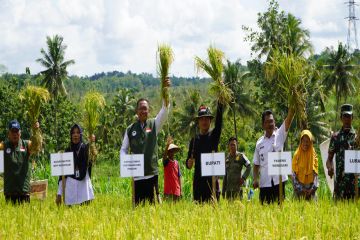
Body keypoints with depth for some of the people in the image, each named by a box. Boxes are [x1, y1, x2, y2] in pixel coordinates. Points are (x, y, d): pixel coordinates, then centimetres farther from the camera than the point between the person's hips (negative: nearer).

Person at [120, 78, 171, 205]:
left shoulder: (154, 124, 6)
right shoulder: (130, 130, 10)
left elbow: (164, 110, -9)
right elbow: (123, 149, 14)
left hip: (152, 173, -1)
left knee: (154, 203, -4)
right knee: (138, 204, 2)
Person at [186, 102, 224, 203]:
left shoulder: (213, 136, 6)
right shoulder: (194, 140, 13)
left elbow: (219, 122, -12)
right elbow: (188, 163, 15)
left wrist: (220, 103, -25)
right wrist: (189, 163, -11)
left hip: (212, 178, -2)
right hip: (198, 179, 2)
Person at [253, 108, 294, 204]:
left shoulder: (280, 135, 2)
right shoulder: (259, 142, 9)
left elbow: (289, 118, -10)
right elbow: (256, 164, 13)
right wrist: (255, 179, 0)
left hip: (279, 180, -2)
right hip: (264, 183, 2)